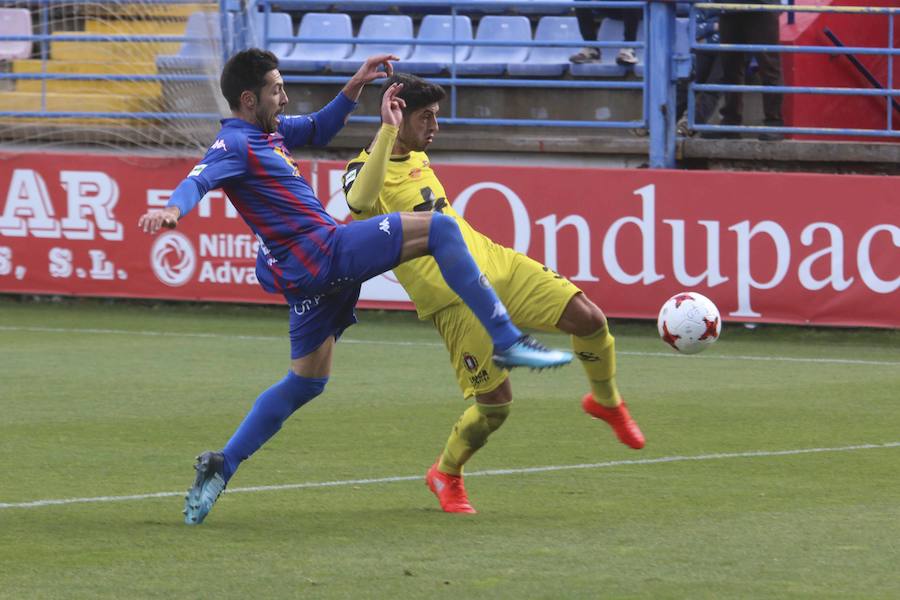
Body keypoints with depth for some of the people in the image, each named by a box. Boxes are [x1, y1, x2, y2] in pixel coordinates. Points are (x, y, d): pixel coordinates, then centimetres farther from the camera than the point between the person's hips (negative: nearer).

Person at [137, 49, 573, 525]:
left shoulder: (268, 131, 20)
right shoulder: (235, 144, -10)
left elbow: (319, 130, 36)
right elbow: (199, 179, -27)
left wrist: (355, 86, 24)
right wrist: (172, 209, -49)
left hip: (311, 271, 11)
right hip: (320, 251, -11)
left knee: (306, 381, 18)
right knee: (439, 228, -14)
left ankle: (219, 467, 15)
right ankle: (506, 340, -17)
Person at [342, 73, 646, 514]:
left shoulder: (417, 157, 14)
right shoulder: (364, 171, -14)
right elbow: (361, 202, -39)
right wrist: (387, 130, -38)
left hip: (495, 263, 8)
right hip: (454, 300, -8)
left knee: (589, 319, -7)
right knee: (494, 404, -10)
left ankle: (606, 402, 23)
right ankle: (445, 475, 20)